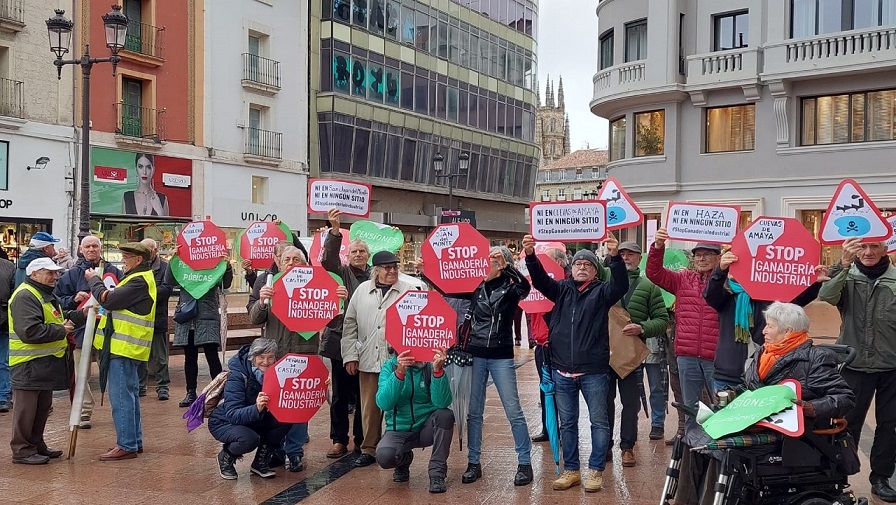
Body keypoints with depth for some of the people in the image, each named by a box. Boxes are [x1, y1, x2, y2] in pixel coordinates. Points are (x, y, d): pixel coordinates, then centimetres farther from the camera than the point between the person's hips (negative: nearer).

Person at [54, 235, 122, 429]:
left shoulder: (114, 272, 4)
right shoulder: (72, 274, 5)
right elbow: (58, 300, 5)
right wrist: (74, 299, -13)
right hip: (81, 329, 1)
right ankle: (84, 413, 16)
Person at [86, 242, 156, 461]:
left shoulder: (139, 281, -17)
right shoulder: (141, 278, 17)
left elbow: (108, 300, -20)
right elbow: (119, 300, 14)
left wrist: (94, 280, -5)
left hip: (124, 346, -11)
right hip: (126, 346, 11)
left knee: (121, 396, -7)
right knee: (129, 394, 16)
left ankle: (126, 445, -3)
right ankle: (134, 441, 24)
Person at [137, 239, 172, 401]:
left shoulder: (164, 267, -2)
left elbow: (166, 288, -12)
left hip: (157, 317, -3)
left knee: (160, 356, 4)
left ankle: (162, 387, 10)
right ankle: (140, 386, 21)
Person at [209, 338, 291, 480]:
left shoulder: (274, 373, -11)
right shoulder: (237, 376, -27)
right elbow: (233, 415, -34)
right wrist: (256, 408, -52)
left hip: (254, 420, 6)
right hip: (225, 422, -5)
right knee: (250, 439, -35)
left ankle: (261, 462, -1)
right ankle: (226, 457, 0)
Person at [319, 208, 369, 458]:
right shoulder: (341, 272, 3)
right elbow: (328, 260, -17)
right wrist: (335, 230, -29)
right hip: (341, 341, -1)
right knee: (340, 394, 6)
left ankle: (362, 440, 19)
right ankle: (339, 440, 16)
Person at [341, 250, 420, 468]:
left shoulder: (409, 291, 1)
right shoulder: (362, 290, 9)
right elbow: (350, 324, 10)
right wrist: (350, 355, 5)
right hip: (368, 360, 2)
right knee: (369, 408, 8)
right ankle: (369, 449, 20)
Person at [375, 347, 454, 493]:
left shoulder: (430, 366, -9)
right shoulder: (389, 366, -7)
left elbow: (442, 403, -23)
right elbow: (383, 404, -22)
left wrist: (438, 370, -37)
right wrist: (399, 373, -36)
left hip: (427, 428, 1)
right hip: (399, 430, 0)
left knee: (445, 415, -30)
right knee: (384, 456, -30)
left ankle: (437, 472, -13)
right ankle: (404, 459, 9)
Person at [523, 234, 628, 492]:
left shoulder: (601, 292, 2)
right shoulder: (561, 289, 9)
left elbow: (620, 286, -17)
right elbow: (540, 279, -5)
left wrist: (615, 257, -34)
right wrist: (530, 256, -24)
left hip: (594, 371, -2)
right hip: (562, 371, 3)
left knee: (599, 422, 4)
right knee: (567, 423, 11)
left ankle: (596, 471, 16)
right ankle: (571, 470, 22)